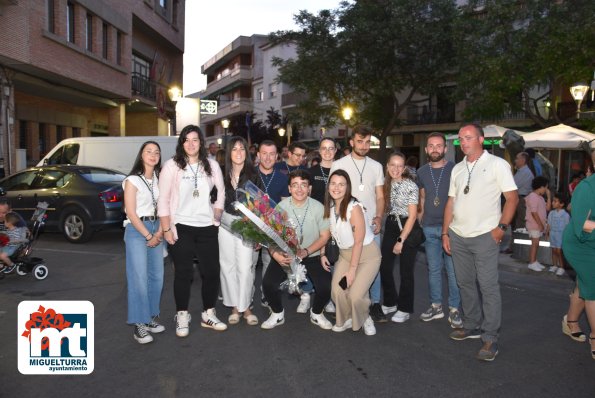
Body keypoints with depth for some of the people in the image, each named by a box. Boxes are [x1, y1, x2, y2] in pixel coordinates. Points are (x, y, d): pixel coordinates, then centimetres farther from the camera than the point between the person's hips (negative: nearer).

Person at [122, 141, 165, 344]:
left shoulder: (159, 179, 11)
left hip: (156, 228, 6)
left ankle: (151, 317, 19)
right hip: (136, 229, -6)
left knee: (157, 276, 7)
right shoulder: (132, 180, -5)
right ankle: (139, 325, -1)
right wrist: (148, 236, -10)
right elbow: (131, 213, -9)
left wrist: (160, 232, -6)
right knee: (139, 277, -8)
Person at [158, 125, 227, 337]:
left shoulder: (211, 165, 6)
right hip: (181, 227, -3)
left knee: (211, 271, 7)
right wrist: (166, 229, -9)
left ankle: (208, 314, 23)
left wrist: (217, 218, 3)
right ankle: (182, 317, 18)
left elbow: (221, 192, 12)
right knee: (183, 273, 3)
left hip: (207, 228, 3)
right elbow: (163, 200, -5)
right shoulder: (172, 165, -3)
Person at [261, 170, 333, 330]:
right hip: (285, 255, 1)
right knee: (268, 284, -20)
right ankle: (278, 314, 12)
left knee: (326, 287, -20)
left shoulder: (318, 207, -7)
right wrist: (275, 254, -24)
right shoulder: (281, 207, -7)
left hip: (312, 255, 0)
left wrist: (306, 252, -17)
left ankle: (316, 313, 15)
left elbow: (324, 236, -3)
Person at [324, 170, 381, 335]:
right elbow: (327, 232, 6)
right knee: (337, 291, -10)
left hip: (367, 254, -5)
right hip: (345, 254, 5)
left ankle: (365, 319, 16)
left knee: (355, 295, -17)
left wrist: (352, 270, -17)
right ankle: (347, 319, 19)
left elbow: (358, 242, -20)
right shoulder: (330, 206, -4)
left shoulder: (354, 207, -23)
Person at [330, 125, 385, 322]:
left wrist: (379, 217, -5)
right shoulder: (339, 165, 0)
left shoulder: (376, 166, 9)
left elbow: (380, 197, 10)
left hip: (371, 224, 2)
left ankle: (375, 303, 17)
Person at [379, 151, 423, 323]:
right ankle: (390, 303, 26)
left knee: (406, 271, 0)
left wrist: (401, 240, -16)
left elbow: (412, 216, -15)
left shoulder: (411, 186, -15)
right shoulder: (386, 183, 2)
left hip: (408, 228, -6)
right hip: (391, 226, 6)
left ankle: (405, 309, 15)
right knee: (384, 267, 6)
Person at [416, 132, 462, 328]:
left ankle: (454, 309, 12)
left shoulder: (455, 169, -4)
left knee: (453, 270, 0)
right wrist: (420, 214, 8)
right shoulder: (422, 171, 8)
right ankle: (436, 306, 23)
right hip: (429, 227, 4)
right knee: (433, 269, 11)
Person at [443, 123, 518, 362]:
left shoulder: (497, 164, -3)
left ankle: (490, 338, 7)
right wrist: (445, 232, 10)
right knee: (465, 284, 13)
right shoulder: (457, 169, 13)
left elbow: (512, 198, -4)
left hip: (484, 236, -5)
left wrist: (501, 227, -13)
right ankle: (472, 326, 28)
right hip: (458, 236, 6)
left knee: (488, 286, -3)